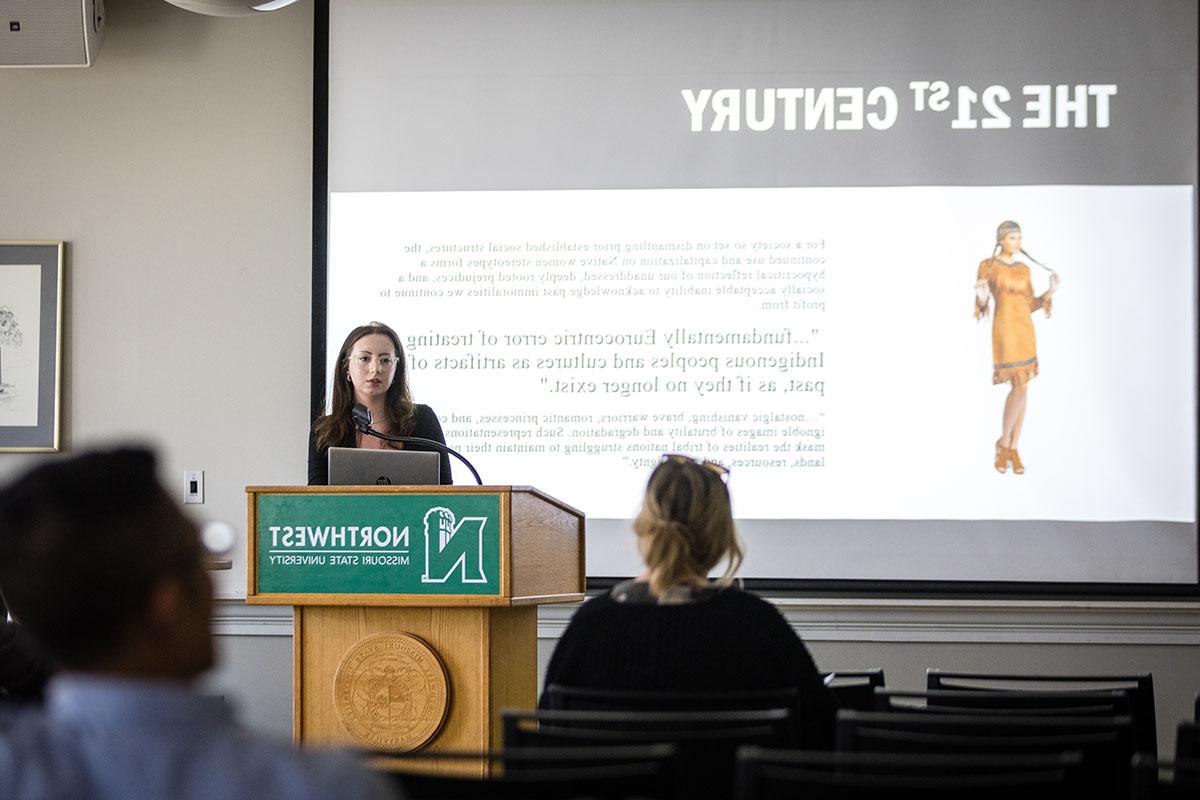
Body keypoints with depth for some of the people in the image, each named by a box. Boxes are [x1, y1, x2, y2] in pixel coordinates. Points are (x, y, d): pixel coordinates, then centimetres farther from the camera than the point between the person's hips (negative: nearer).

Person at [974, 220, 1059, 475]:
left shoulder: (1024, 269, 14)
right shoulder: (987, 266, -2)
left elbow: (1028, 306, 15)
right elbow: (982, 304, -1)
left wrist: (1050, 292, 1)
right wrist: (982, 298, -25)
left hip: (1025, 329, 6)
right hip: (1004, 329, -6)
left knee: (1021, 388, 4)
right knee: (1020, 388, -14)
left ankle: (1013, 449, 14)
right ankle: (1003, 442, 6)